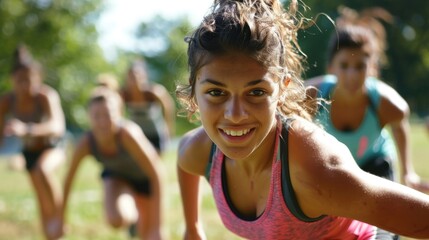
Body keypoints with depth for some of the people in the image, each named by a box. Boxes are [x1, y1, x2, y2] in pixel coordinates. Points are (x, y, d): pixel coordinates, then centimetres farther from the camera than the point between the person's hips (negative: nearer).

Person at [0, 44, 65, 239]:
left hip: (52, 147, -4)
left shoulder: (46, 96, -33)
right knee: (43, 204, 11)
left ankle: (59, 216, -18)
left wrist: (26, 129, -66)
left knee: (42, 169, -37)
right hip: (29, 151, 4)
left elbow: (57, 127, -51)